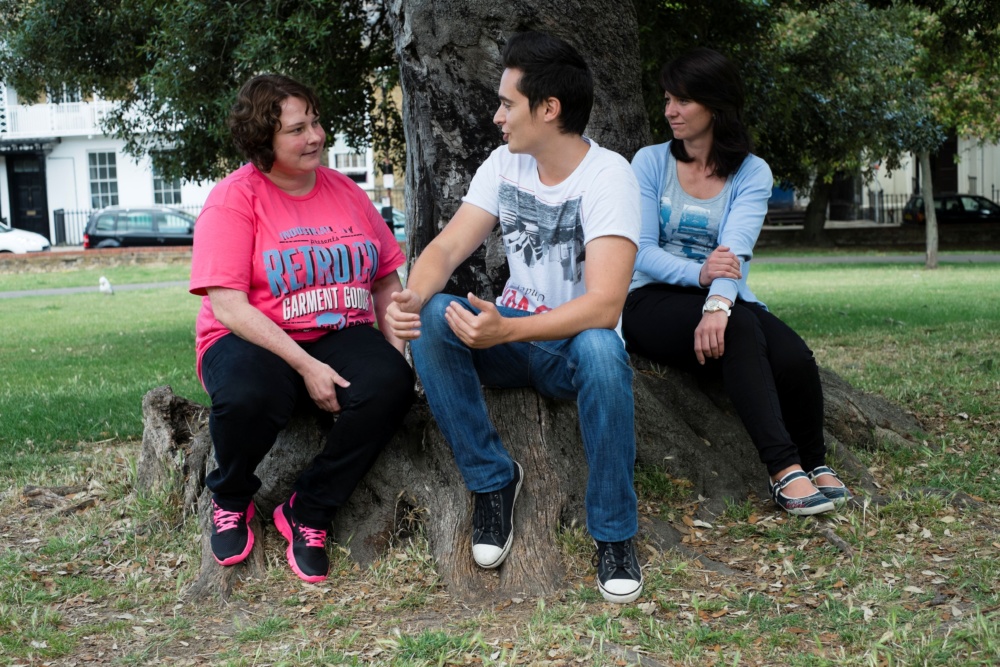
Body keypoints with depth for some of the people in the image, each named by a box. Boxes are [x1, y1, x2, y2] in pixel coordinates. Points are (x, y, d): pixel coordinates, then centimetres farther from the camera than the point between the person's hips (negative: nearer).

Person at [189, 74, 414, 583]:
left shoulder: (346, 192, 11)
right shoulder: (233, 199, -5)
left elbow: (386, 279, 15)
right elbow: (228, 305, -15)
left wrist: (397, 346, -4)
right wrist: (306, 366, -23)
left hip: (341, 335, 4)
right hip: (255, 341, -4)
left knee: (391, 382, -29)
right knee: (248, 395, -38)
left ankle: (309, 512, -11)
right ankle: (230, 500, -2)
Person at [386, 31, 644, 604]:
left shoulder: (609, 176, -18)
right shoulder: (505, 164, 0)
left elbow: (605, 305, -29)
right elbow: (448, 247, -5)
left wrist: (506, 330, -42)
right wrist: (412, 297, -28)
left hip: (576, 344, -4)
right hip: (512, 335, 5)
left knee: (601, 348, -39)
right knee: (431, 320, -25)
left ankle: (615, 532, -21)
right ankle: (493, 478, -10)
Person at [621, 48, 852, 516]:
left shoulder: (752, 173, 3)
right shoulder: (650, 162, 3)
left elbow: (735, 250, -15)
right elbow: (642, 251, -7)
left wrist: (718, 305, -37)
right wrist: (699, 272, -28)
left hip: (725, 301, 2)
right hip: (655, 301, -2)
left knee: (794, 357, -28)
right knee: (741, 331, -34)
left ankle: (814, 464, -3)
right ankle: (785, 470, -38)